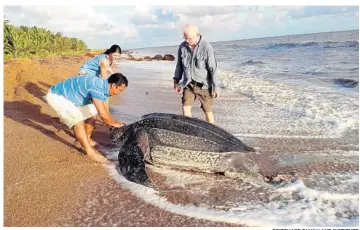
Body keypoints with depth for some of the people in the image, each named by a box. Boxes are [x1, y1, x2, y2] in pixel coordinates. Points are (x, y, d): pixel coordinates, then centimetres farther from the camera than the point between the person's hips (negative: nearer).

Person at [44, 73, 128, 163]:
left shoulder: (103, 85, -2)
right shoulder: (97, 87, -32)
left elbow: (103, 111, 11)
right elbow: (103, 114, -31)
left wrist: (112, 124, 9)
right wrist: (115, 123, -14)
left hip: (69, 96, 10)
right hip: (56, 96, -10)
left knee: (90, 114, 13)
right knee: (78, 120, -21)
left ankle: (87, 139, 30)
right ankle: (89, 150, -13)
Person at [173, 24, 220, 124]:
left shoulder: (206, 48, -17)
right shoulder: (182, 46, -3)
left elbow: (213, 69, -13)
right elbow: (179, 65, 11)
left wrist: (216, 87, -12)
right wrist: (176, 81, 13)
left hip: (203, 85, -4)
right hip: (188, 84, 4)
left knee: (208, 112, 5)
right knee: (185, 108, -4)